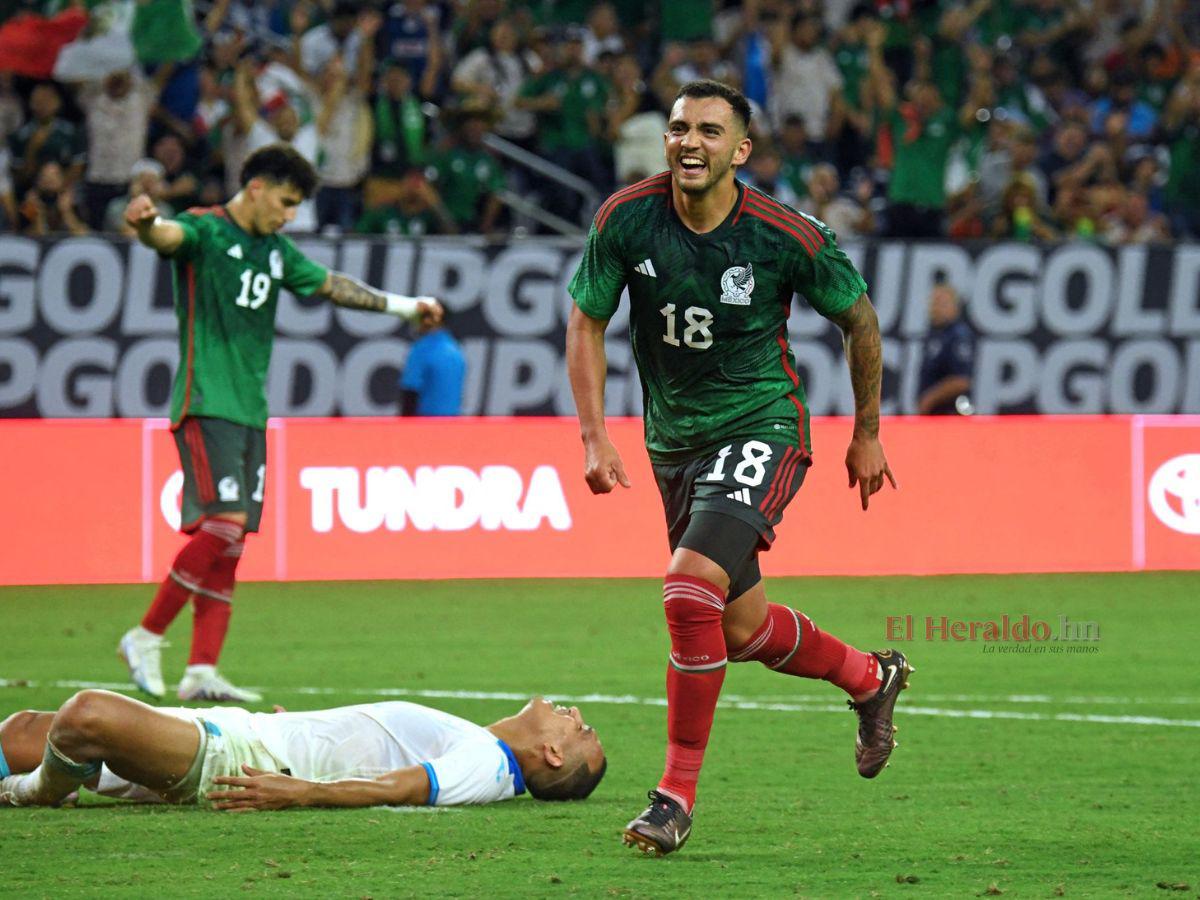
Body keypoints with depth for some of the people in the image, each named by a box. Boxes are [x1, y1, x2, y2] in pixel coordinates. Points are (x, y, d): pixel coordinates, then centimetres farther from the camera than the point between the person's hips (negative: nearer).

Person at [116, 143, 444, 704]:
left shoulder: (276, 251, 18)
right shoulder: (205, 232, -6)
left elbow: (331, 285, 33)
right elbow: (166, 236, -29)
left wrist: (404, 306, 38)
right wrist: (142, 221, -53)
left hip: (251, 412, 8)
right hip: (206, 405, -8)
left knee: (229, 545, 2)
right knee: (224, 523, -20)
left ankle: (201, 672, 0)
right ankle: (145, 638, -9)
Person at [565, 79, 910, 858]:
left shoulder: (787, 238, -17)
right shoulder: (626, 219, -11)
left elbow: (858, 318, 0)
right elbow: (587, 323, 1)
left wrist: (867, 433, 8)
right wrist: (595, 436, -9)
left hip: (761, 426, -5)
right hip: (674, 439, 5)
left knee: (691, 587, -25)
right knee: (740, 626, 13)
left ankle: (678, 793, -15)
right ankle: (870, 679, 43)